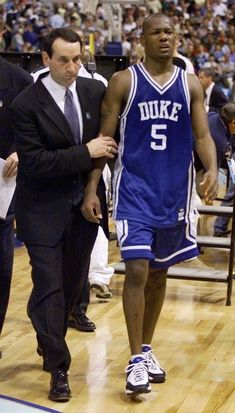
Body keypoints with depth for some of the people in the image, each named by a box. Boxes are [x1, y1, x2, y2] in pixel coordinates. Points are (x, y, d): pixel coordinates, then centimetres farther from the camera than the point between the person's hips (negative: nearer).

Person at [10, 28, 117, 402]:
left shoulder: (96, 91, 0)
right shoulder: (26, 105, -14)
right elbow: (34, 162, -20)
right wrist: (85, 153, -21)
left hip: (84, 206, 5)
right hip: (44, 212, -5)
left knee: (72, 285, 14)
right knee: (49, 288, -5)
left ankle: (50, 346, 34)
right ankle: (58, 369, 4)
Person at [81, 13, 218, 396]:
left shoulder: (190, 84, 5)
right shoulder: (123, 81, -3)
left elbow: (202, 135, 3)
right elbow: (104, 138, -3)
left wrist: (212, 169, -17)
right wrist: (91, 188, -10)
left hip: (175, 191, 4)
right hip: (134, 189, -3)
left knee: (159, 273, 13)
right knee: (137, 270, -13)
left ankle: (147, 348, 28)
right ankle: (136, 359, -4)